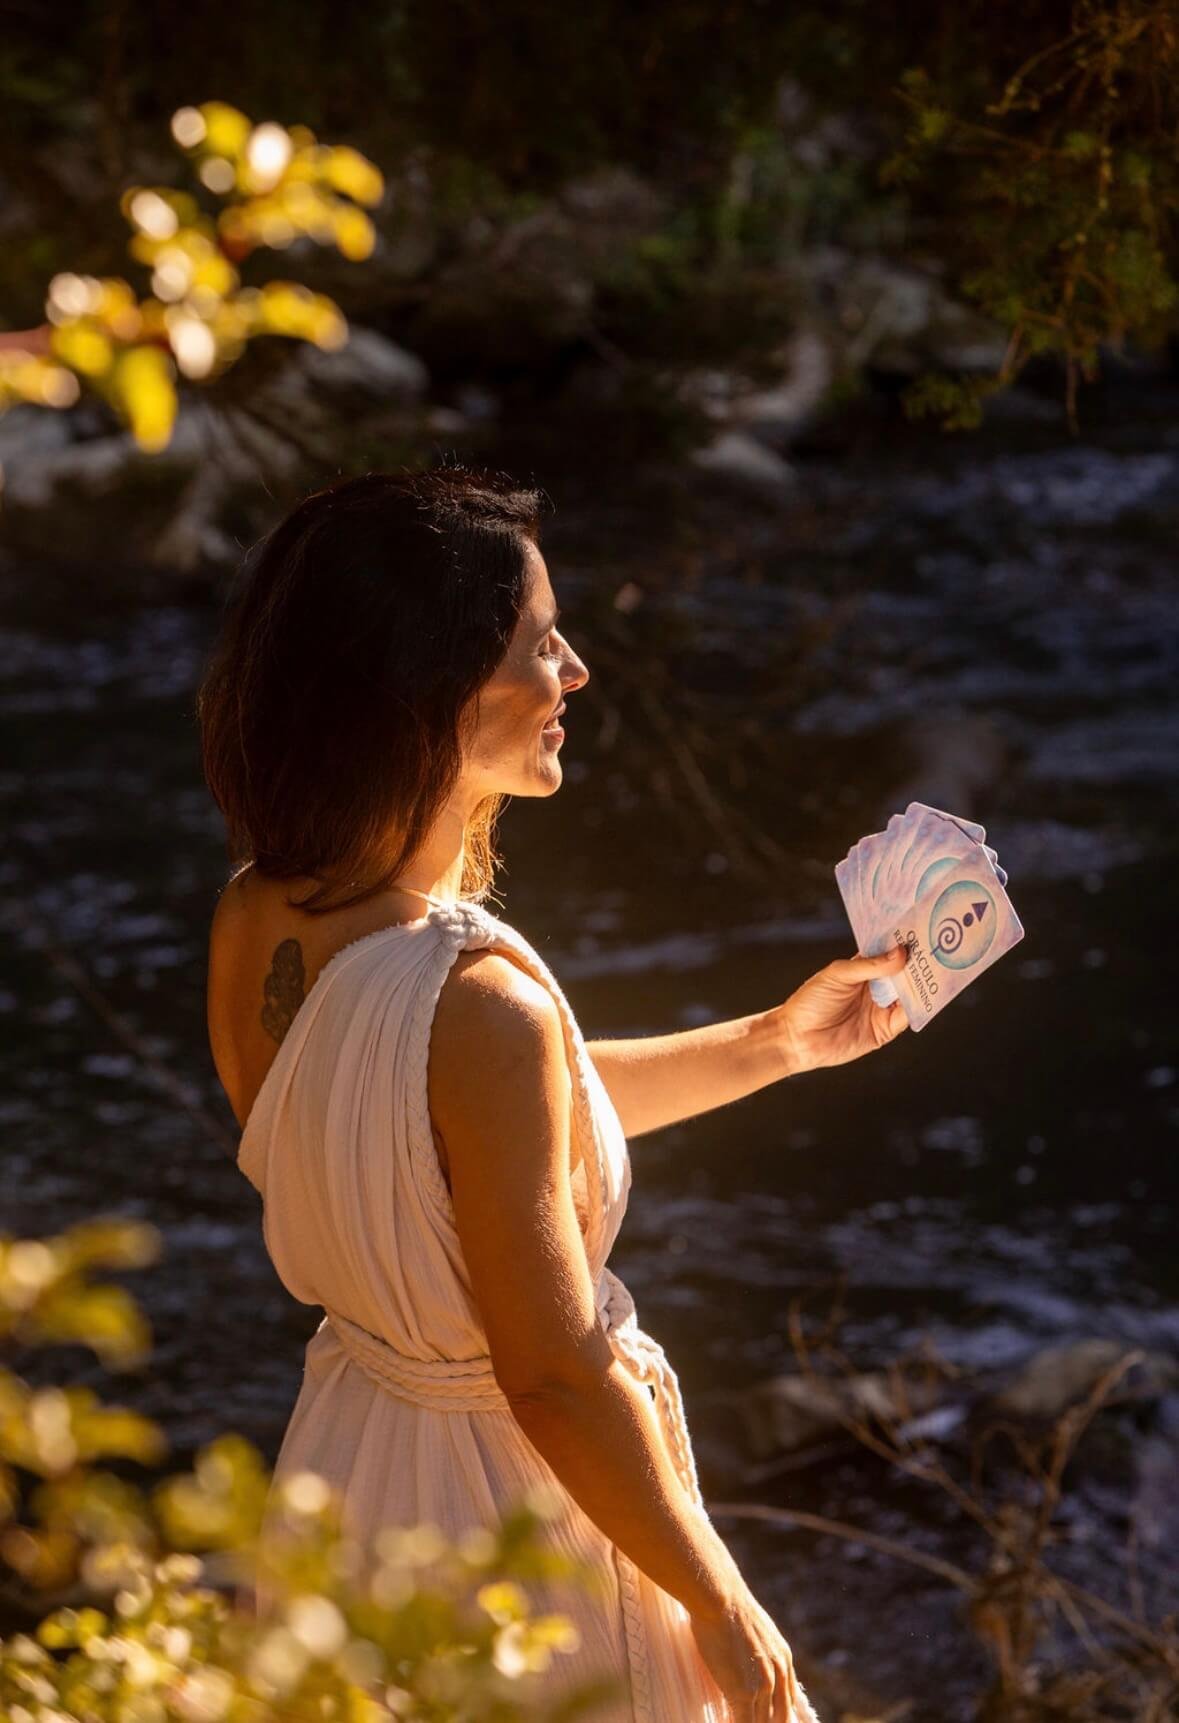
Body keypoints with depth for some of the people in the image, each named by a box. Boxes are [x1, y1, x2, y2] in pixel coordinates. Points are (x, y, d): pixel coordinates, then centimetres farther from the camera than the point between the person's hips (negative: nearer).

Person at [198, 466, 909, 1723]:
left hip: (344, 1444, 8)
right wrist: (723, 1607, -12)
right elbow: (555, 1378, -25)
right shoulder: (477, 1001, -32)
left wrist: (771, 1043, 14)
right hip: (505, 1499, -8)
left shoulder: (255, 918, -7)